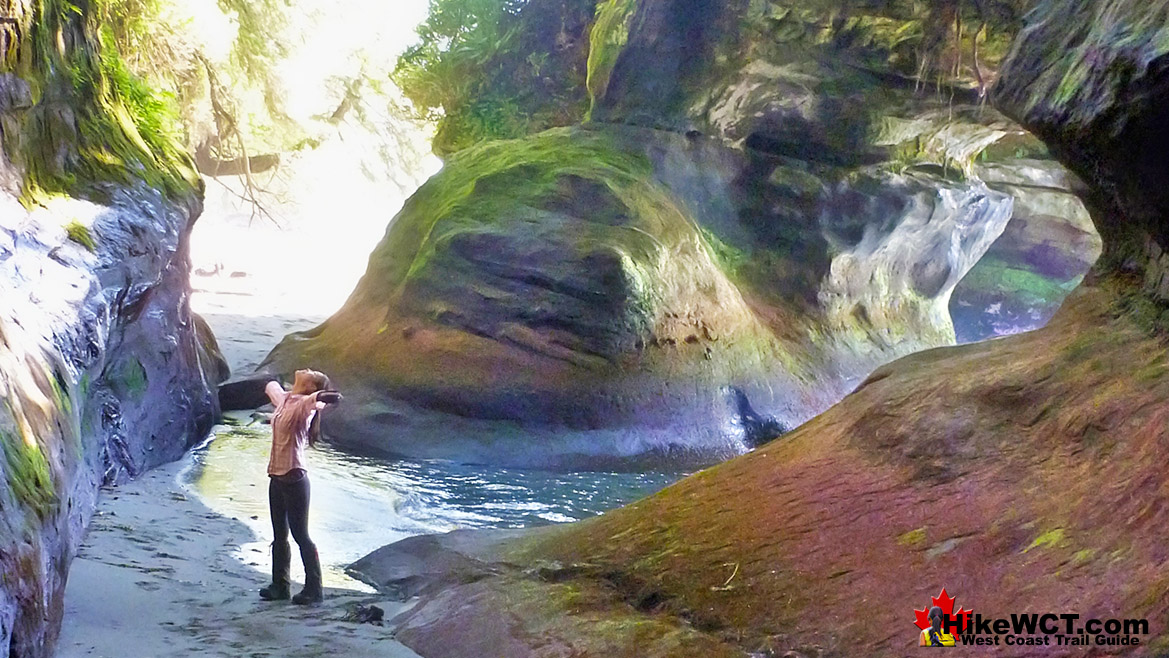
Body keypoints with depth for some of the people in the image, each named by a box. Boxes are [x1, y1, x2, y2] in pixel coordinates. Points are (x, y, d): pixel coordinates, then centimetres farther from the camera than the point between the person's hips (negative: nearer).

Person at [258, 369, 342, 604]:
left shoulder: (303, 405, -13)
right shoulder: (284, 399, 10)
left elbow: (312, 400, -40)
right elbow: (272, 387, 35)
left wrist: (322, 397, -61)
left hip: (294, 477, -8)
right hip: (277, 477, 8)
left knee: (300, 535, -3)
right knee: (279, 535, 15)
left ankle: (314, 589, 5)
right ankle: (279, 586, 26)